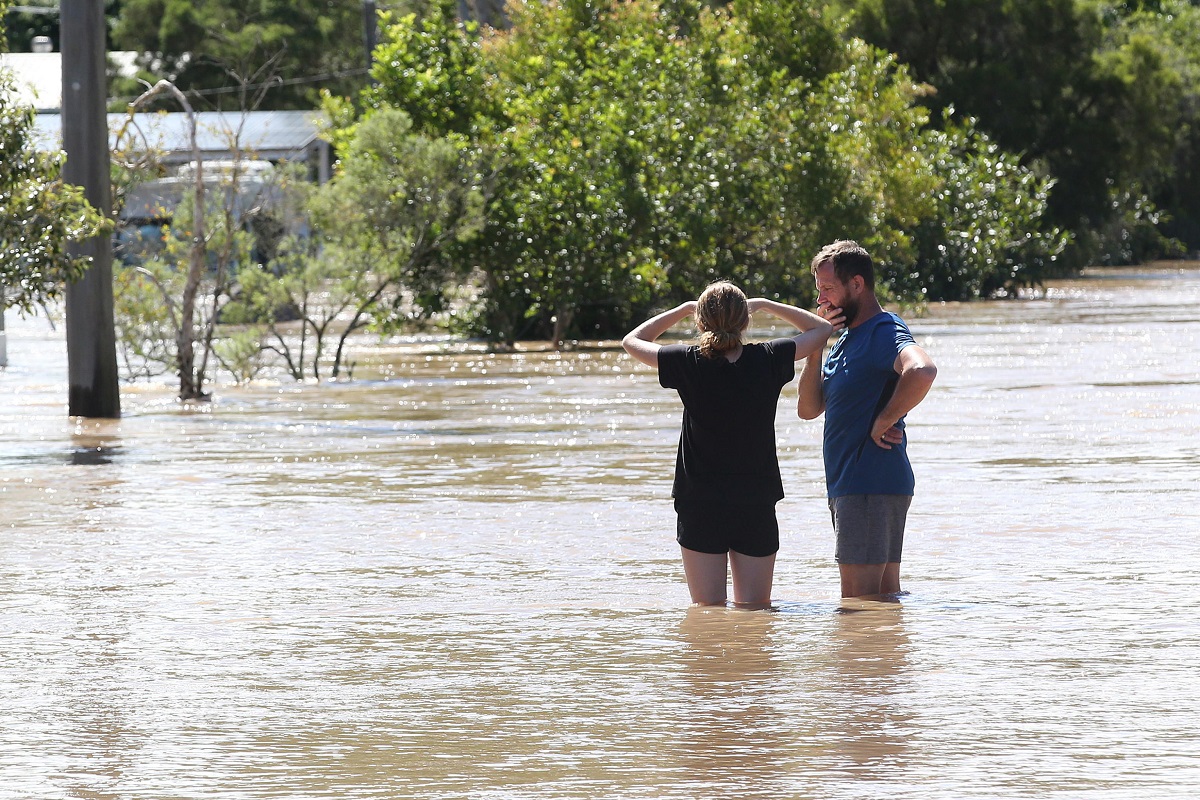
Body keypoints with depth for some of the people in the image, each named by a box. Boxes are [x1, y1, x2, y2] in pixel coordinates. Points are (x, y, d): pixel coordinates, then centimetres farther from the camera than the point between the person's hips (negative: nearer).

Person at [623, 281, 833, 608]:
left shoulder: (690, 364, -9)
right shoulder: (768, 360, -7)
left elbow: (632, 341, 11)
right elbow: (822, 328, 11)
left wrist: (683, 309, 16)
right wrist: (765, 305, 15)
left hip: (699, 506, -1)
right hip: (756, 505, 1)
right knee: (754, 610, 6)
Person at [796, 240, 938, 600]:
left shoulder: (884, 331, -13)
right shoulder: (846, 337, 18)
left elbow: (922, 371, -35)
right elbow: (809, 408, 14)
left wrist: (884, 422, -24)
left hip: (871, 486, -10)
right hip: (848, 485, 10)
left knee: (858, 601, -12)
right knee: (886, 595, 12)